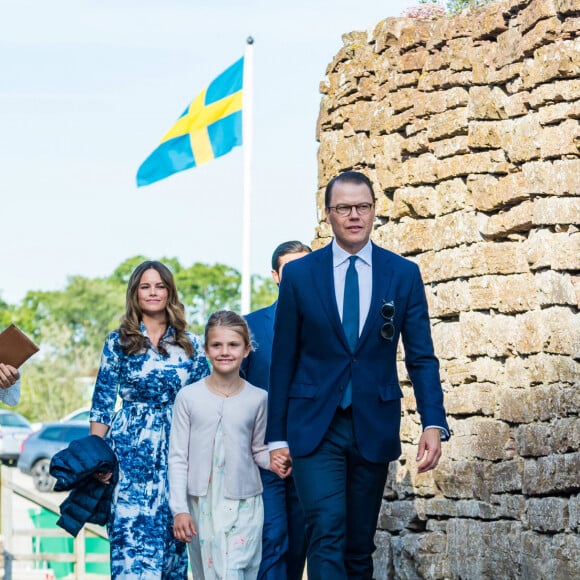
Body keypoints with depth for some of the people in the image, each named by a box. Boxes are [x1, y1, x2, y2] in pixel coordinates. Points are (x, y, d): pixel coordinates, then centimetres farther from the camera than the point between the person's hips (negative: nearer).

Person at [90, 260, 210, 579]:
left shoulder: (189, 345, 8)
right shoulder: (119, 342, 4)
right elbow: (103, 402, 2)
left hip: (177, 453, 2)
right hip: (132, 453, -2)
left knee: (171, 534, 3)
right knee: (132, 535, -9)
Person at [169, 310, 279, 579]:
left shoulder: (257, 399, 0)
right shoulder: (189, 397, -2)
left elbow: (258, 450, 10)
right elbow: (178, 457, 0)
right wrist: (179, 509, -4)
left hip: (244, 506, -1)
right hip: (202, 504, 1)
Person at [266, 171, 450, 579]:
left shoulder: (404, 274, 3)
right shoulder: (299, 274, 1)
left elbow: (421, 357, 2)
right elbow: (283, 361, 4)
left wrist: (434, 424, -11)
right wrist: (277, 437, 2)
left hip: (375, 427, 2)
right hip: (315, 427, -2)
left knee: (360, 545, 10)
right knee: (326, 535, -16)